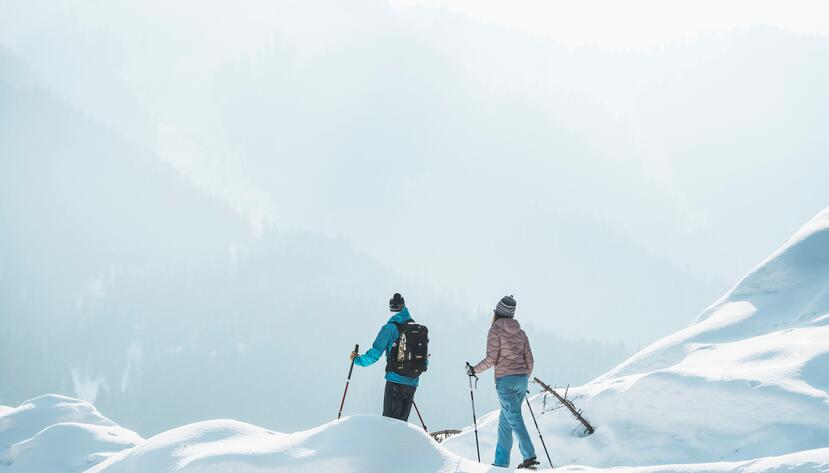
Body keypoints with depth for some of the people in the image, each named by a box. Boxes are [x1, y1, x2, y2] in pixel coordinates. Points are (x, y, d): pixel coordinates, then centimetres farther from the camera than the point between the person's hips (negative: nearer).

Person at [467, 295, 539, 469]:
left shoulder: (496, 330, -5)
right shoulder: (520, 332, 14)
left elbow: (491, 358, -11)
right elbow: (529, 360, 12)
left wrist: (475, 370, 3)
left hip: (505, 380, -7)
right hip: (521, 379, 7)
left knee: (514, 419, -10)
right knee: (505, 420, 14)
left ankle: (529, 456, -22)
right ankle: (501, 461, 16)